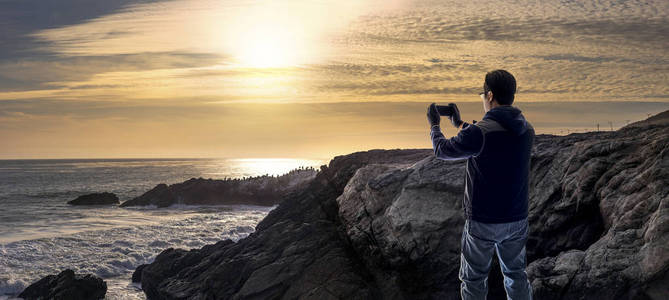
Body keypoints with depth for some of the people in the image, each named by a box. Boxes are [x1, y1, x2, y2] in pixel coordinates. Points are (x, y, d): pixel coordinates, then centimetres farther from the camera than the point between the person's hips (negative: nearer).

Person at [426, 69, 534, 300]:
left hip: (483, 221, -5)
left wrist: (434, 125, 15)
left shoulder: (479, 132, -20)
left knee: (474, 280, 9)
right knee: (516, 275, 19)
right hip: (517, 220, 6)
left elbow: (442, 150, -4)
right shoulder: (526, 130, 1)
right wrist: (459, 124, 28)